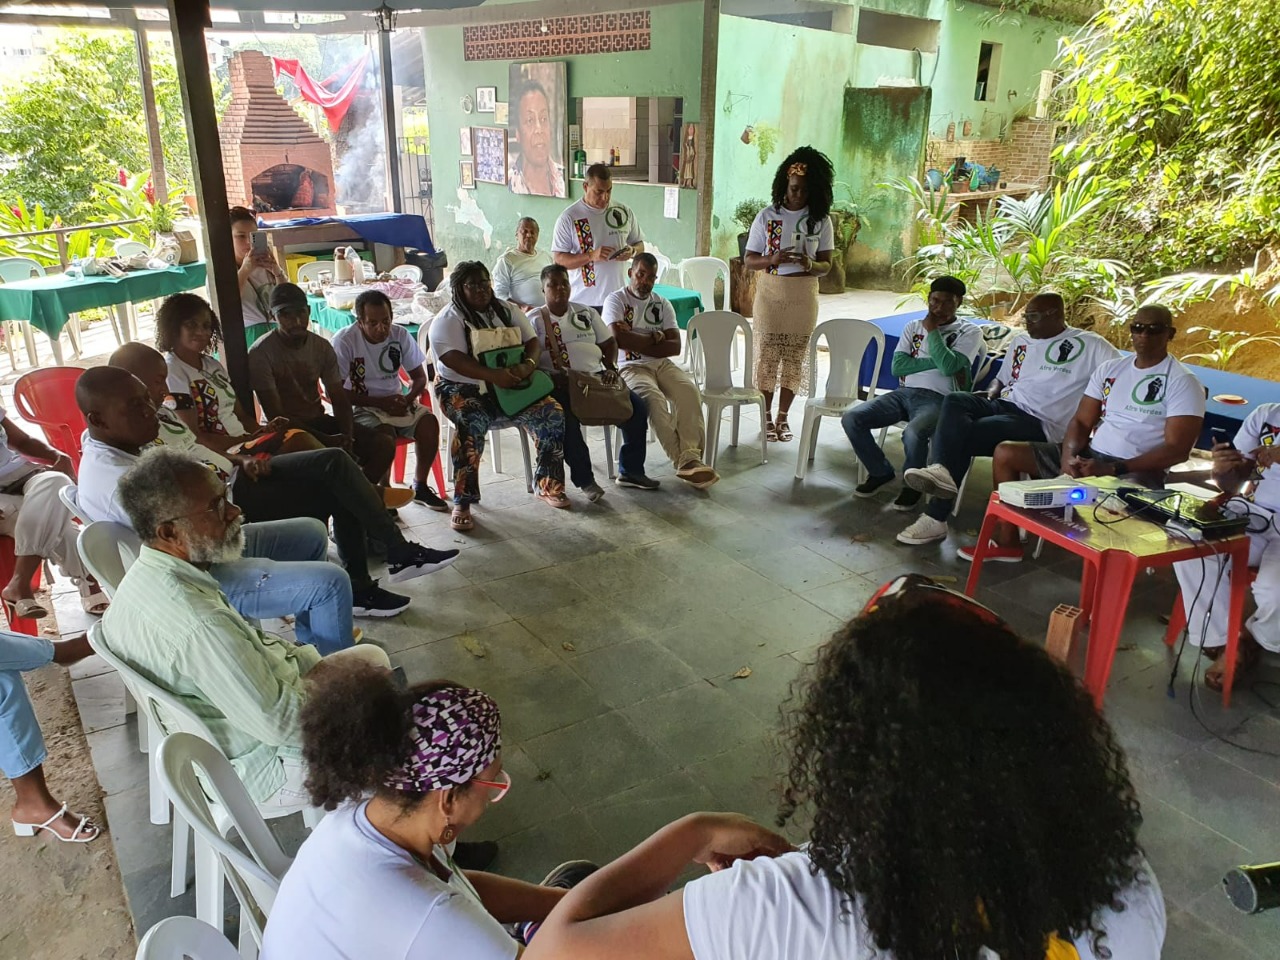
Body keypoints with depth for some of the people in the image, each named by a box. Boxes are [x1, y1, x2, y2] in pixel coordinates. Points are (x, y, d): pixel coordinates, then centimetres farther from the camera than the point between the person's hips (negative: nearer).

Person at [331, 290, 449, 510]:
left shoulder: (400, 335, -3)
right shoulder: (344, 341, -15)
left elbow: (419, 377, 6)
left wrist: (408, 398, -16)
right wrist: (380, 402, -21)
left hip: (396, 401, 4)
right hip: (361, 406, -4)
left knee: (429, 422, -23)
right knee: (385, 434, -34)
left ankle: (420, 486, -4)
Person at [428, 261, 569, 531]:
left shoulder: (507, 310, 13)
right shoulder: (448, 320, -3)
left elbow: (532, 342, 7)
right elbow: (454, 360, -17)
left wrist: (527, 365, -18)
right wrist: (493, 375, -31)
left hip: (510, 385, 5)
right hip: (464, 388, -4)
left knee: (552, 413, -17)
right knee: (471, 426, -36)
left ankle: (548, 485, -3)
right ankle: (462, 503, -28)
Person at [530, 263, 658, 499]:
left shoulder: (586, 313, 20)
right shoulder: (534, 320, 7)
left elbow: (609, 344, 19)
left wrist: (611, 368, -2)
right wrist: (553, 377, -20)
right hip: (560, 384, -4)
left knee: (637, 406, -14)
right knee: (567, 419, -35)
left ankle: (630, 471, -2)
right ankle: (584, 479, -18)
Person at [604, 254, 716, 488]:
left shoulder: (662, 304, 15)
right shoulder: (616, 300, 2)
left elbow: (674, 347, 1)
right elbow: (619, 339, -17)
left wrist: (635, 341, -8)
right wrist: (655, 338, -5)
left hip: (662, 364, 4)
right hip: (630, 367, -4)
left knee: (689, 390, -26)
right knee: (654, 398, -33)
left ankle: (691, 458, -32)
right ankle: (683, 461, -29)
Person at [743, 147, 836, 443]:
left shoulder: (821, 220, 0)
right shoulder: (767, 216, -3)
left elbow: (826, 265, 1)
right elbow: (749, 260, -2)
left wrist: (810, 265, -21)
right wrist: (771, 260, -22)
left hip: (804, 295, 1)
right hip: (770, 292, -1)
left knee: (795, 355, 5)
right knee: (767, 353, 1)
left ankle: (783, 416, 18)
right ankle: (766, 416, 15)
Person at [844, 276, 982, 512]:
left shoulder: (970, 332, 5)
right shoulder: (913, 327, 17)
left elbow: (949, 366, -14)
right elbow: (897, 366, 3)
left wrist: (932, 330, -4)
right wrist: (936, 361, -6)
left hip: (937, 398, -5)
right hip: (904, 392, 5)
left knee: (913, 433, -37)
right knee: (851, 419, -16)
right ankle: (880, 472, 7)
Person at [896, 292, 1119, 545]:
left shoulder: (1088, 345, 1)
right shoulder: (1020, 341, 22)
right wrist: (992, 393, 8)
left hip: (1038, 424, -6)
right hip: (1004, 405, 6)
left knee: (961, 435, -27)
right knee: (954, 400, -25)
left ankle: (936, 516, -28)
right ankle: (940, 470, -48)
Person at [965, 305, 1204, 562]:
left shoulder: (1183, 382, -7)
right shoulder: (1110, 369, 12)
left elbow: (1177, 449, -14)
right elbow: (1081, 421, 11)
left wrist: (1113, 470, -23)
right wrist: (1069, 455, -12)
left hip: (1138, 471, -7)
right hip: (1089, 455, 7)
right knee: (1005, 453, -1)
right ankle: (1007, 544, 3)